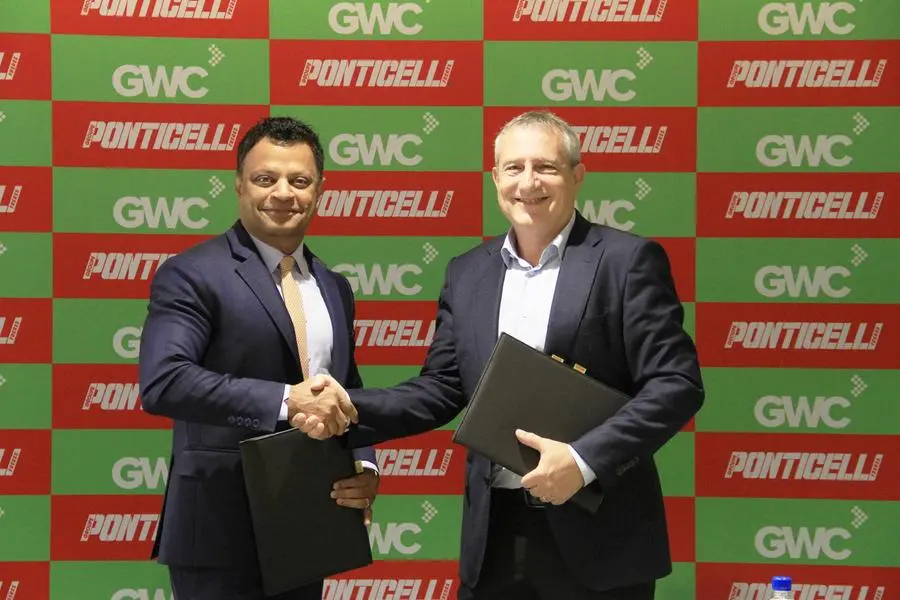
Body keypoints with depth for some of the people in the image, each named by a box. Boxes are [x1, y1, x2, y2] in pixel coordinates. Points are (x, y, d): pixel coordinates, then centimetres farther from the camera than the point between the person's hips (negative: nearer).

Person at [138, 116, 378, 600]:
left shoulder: (333, 288, 13)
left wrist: (364, 468, -2)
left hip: (308, 530, 7)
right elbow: (162, 382, -22)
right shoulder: (192, 275, -8)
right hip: (222, 534, -6)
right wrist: (284, 400, -29)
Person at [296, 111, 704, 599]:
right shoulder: (467, 273, 10)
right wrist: (348, 409, -4)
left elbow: (677, 383, -10)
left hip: (597, 534, -4)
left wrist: (584, 459, -19)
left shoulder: (628, 261, -5)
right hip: (495, 535, 4)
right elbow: (442, 388, 11)